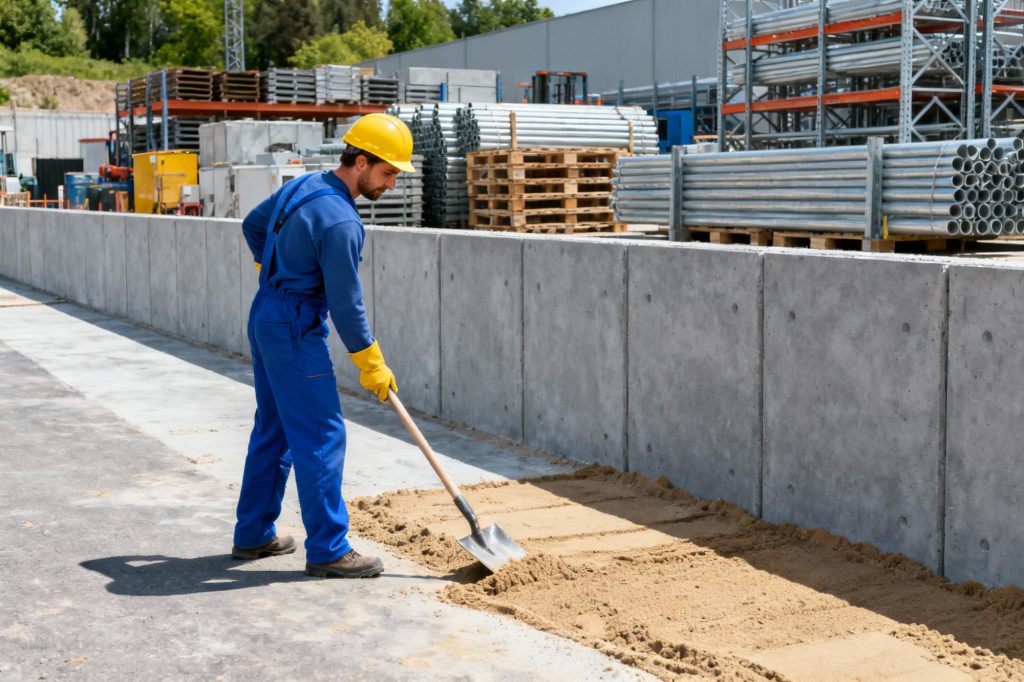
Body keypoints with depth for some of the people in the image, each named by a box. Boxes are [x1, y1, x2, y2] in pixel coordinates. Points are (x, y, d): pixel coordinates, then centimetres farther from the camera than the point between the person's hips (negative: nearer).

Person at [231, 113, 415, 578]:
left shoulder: (303, 186, 6)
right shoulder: (340, 220, -22)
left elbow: (253, 225, 22)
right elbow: (346, 302, -19)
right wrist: (371, 363, -8)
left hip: (265, 317, 10)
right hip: (295, 331, -10)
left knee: (272, 431, 17)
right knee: (321, 439, -4)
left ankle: (253, 535, 26)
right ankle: (328, 550, 1)